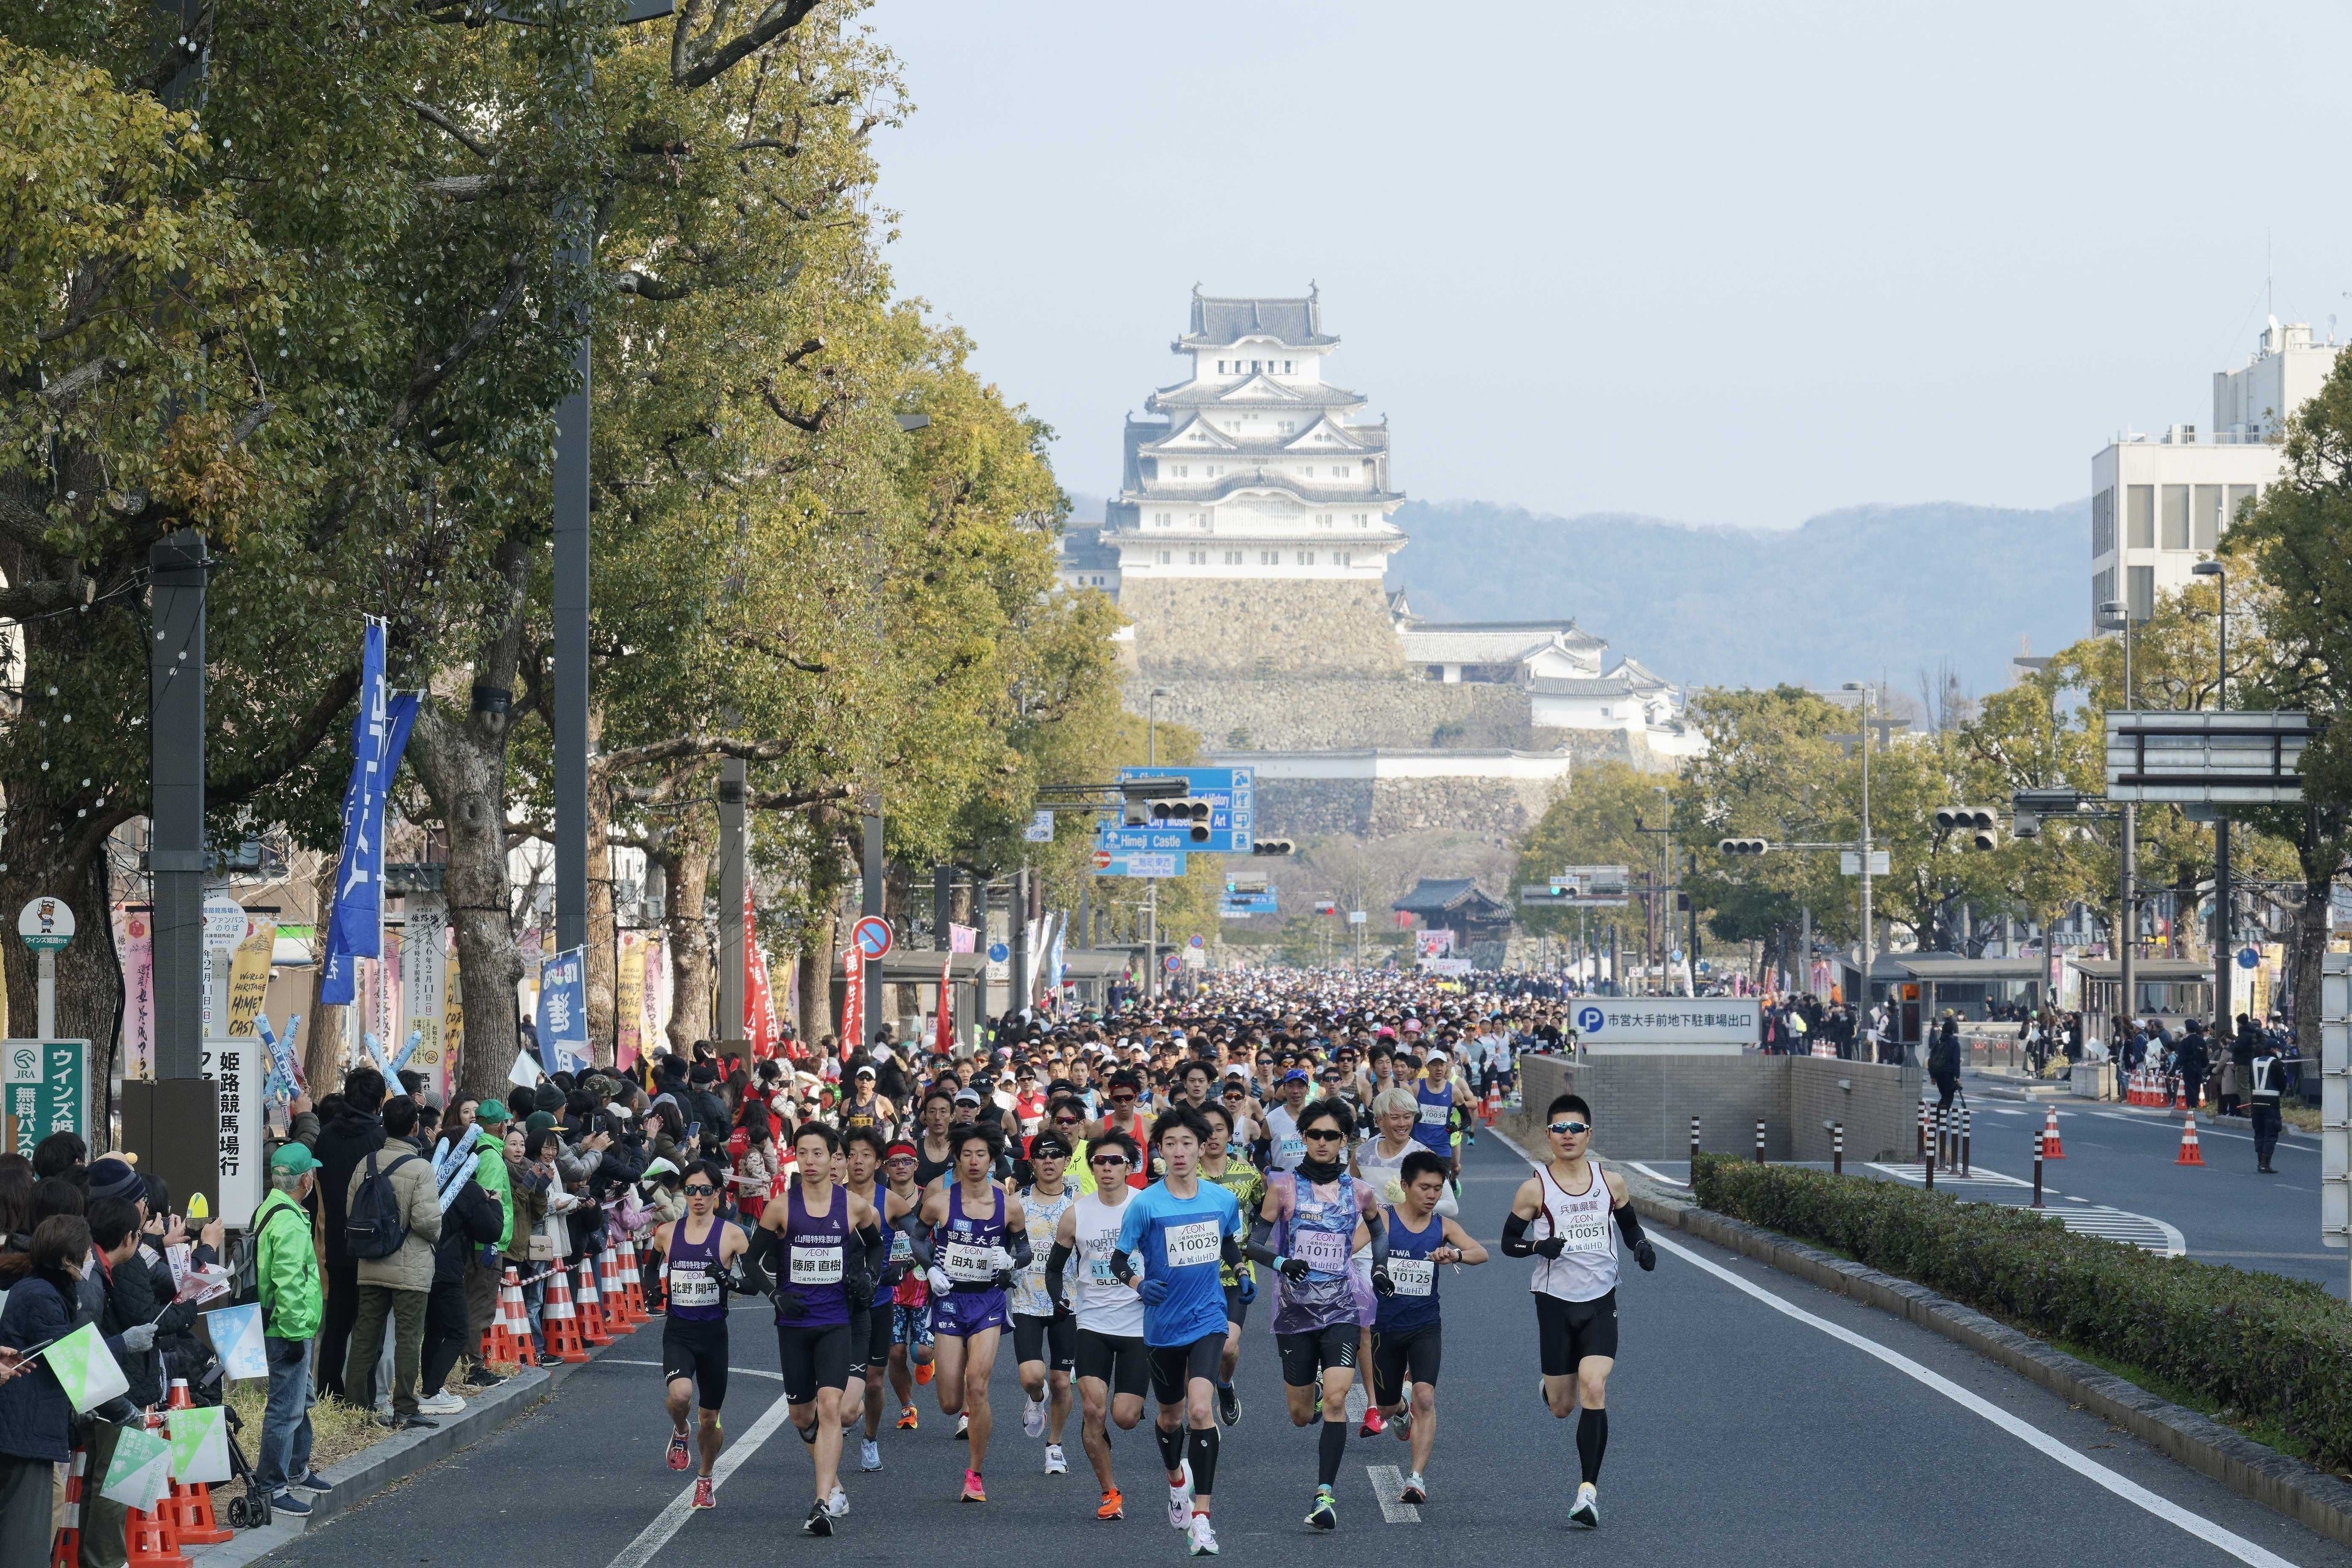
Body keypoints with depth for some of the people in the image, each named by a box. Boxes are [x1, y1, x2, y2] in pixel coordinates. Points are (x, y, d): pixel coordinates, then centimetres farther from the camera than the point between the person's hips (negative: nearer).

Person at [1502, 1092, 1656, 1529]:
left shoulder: (1611, 1182, 2)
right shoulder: (1535, 1189, -4)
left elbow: (1630, 1225, 19)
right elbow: (1508, 1241, 3)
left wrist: (1642, 1245, -3)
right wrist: (1539, 1246, -18)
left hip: (1600, 1302, 0)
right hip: (1555, 1301, 0)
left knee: (1593, 1390, -18)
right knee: (1561, 1408, 7)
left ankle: (1589, 1490, -15)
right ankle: (1552, 1385, 47)